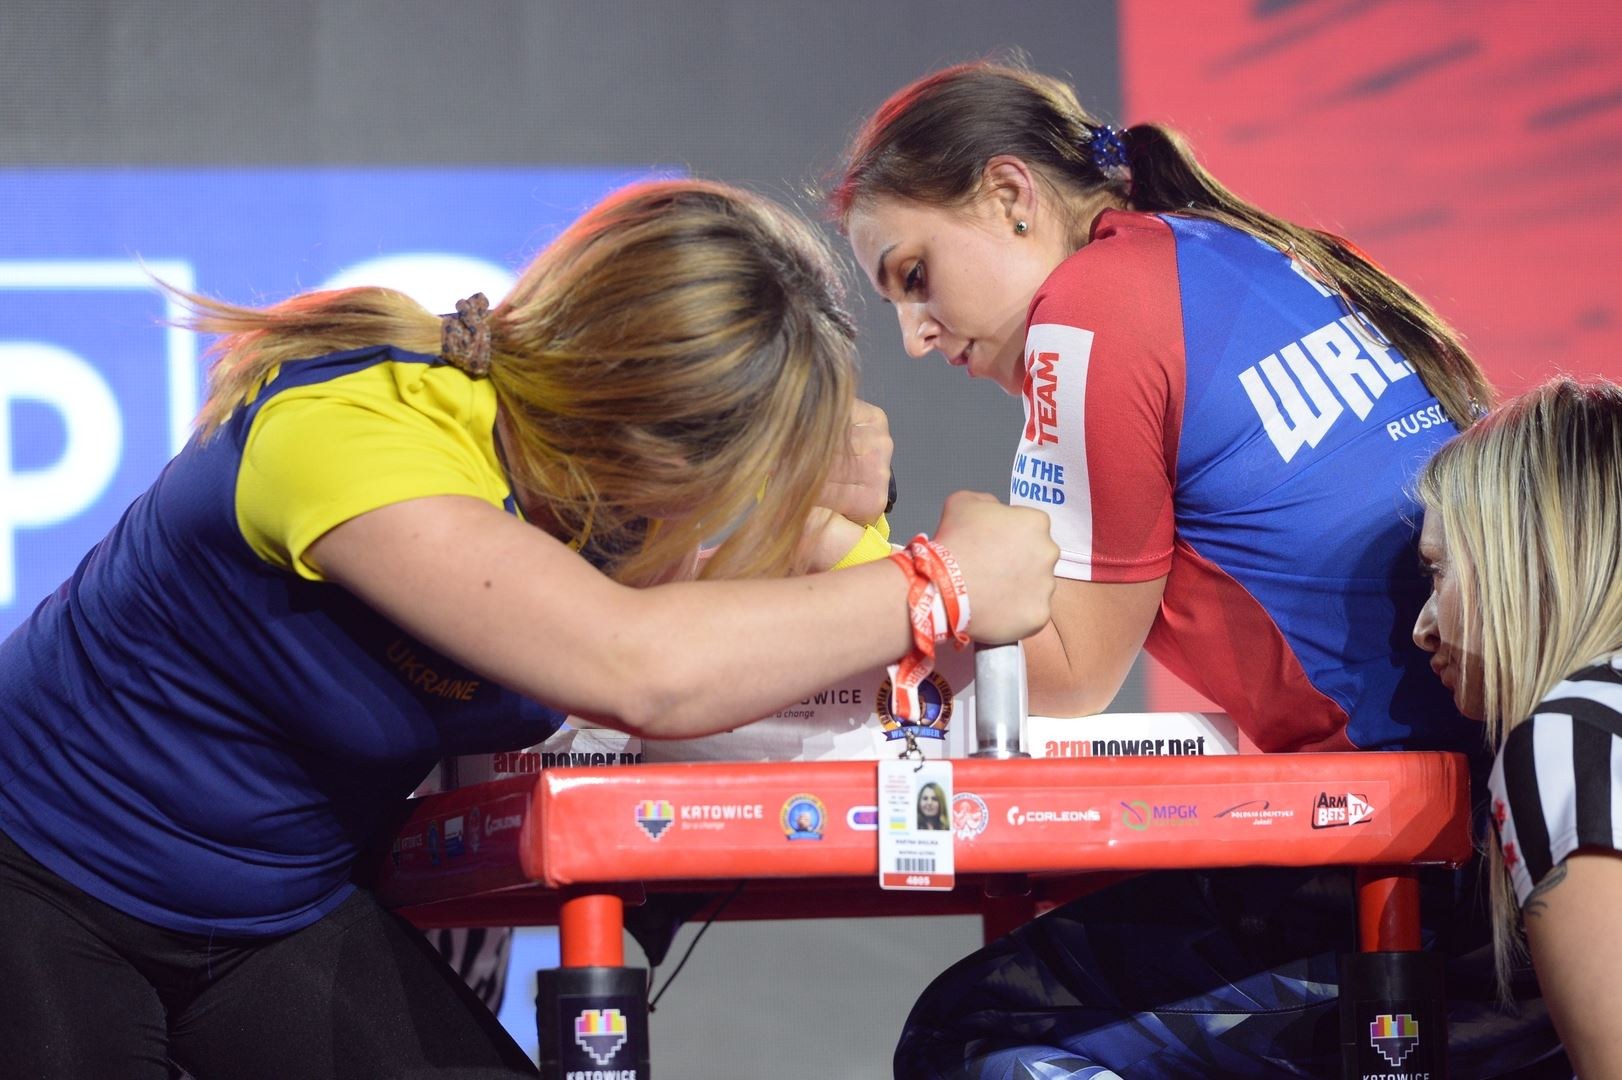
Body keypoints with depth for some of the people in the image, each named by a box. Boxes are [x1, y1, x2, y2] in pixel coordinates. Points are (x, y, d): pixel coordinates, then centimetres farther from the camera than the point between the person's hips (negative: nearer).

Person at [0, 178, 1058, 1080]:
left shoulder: (580, 460, -9)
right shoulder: (349, 429, -34)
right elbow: (637, 670, -43)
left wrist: (813, 511, -16)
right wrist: (941, 587, -35)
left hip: (281, 911, 7)